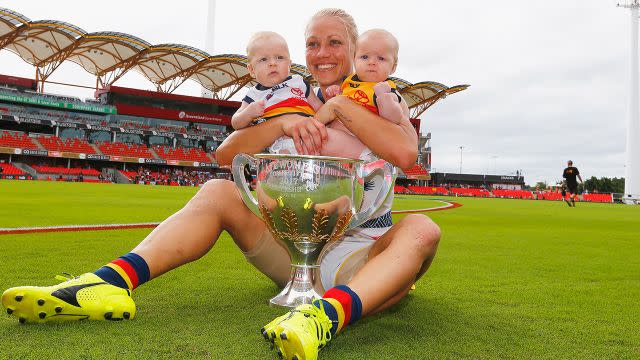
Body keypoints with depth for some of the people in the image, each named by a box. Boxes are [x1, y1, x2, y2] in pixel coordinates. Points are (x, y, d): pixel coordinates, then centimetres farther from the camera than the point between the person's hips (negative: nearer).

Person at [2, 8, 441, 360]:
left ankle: (331, 312, -57)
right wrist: (282, 124, -16)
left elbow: (406, 154, -18)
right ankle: (114, 280, -31)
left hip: (362, 251, -2)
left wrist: (339, 105, -13)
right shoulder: (294, 105, 13)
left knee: (421, 229, -31)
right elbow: (226, 156, 0)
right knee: (217, 192, -13)